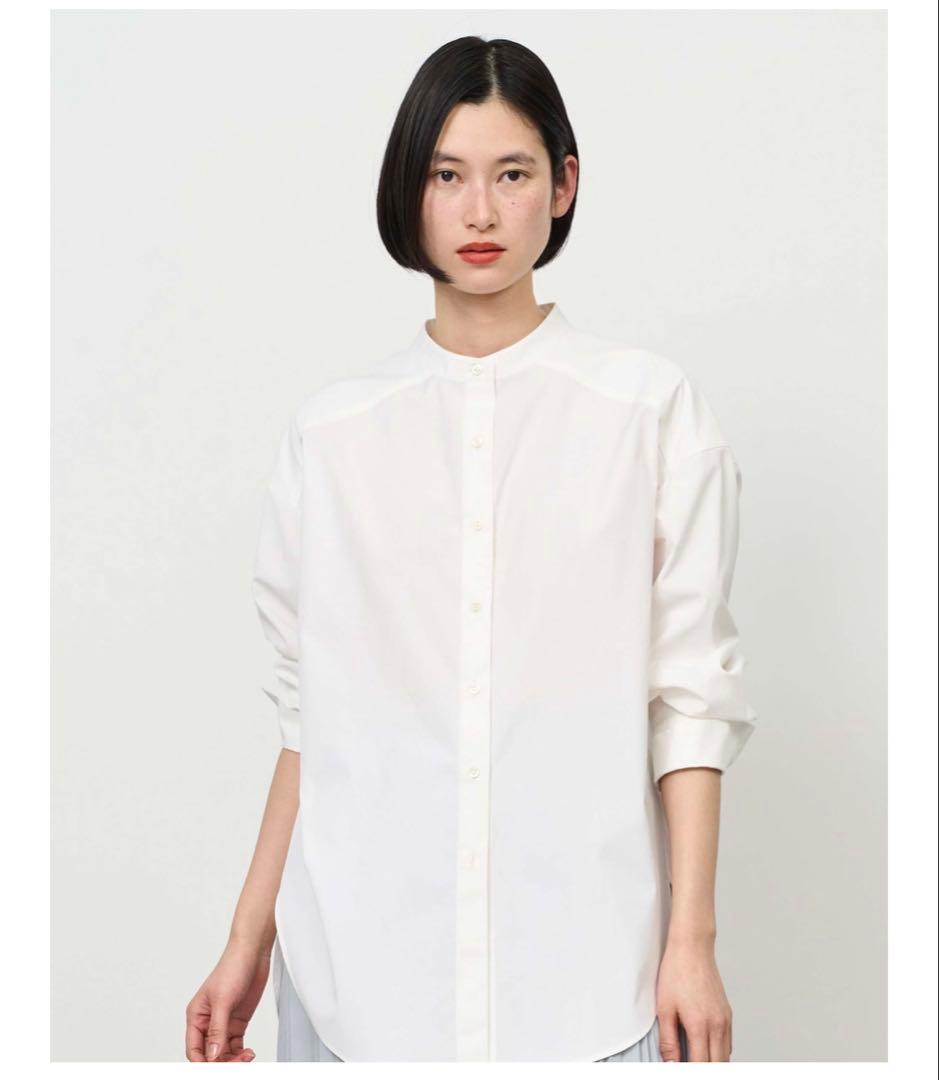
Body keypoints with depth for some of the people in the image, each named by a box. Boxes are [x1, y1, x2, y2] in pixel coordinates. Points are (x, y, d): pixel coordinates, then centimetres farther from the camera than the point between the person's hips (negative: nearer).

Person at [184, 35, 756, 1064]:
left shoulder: (652, 406, -1)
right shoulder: (331, 430, 5)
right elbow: (310, 708, 8)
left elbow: (688, 690, -2)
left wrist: (692, 939, -6)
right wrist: (249, 936, 6)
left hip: (582, 960, -1)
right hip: (361, 951, 2)